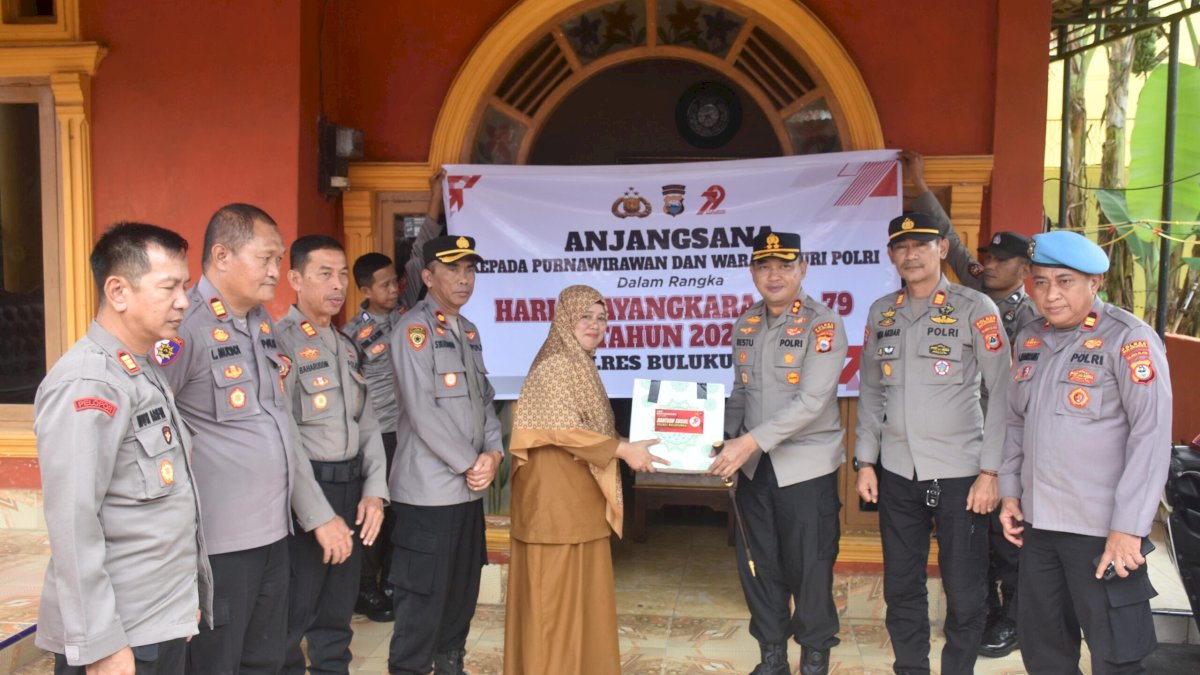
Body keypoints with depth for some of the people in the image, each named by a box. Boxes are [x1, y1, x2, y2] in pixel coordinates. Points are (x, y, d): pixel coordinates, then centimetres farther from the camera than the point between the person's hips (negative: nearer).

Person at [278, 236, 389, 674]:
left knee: (338, 612, 17)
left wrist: (374, 490, 3)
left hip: (351, 487, 7)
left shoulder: (346, 346, 15)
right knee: (292, 617, 4)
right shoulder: (279, 341, -10)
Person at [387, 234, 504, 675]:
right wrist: (470, 464, -12)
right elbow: (423, 412, -17)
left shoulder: (468, 332, 15)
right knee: (424, 593, -1)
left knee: (464, 587, 15)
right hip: (429, 488, -8)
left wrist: (493, 453, -1)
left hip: (470, 487, 8)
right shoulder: (415, 329, -10)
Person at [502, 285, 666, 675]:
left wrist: (628, 449, 8)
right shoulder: (555, 366, -14)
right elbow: (565, 431, -20)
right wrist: (623, 450, -19)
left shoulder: (582, 366, 15)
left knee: (583, 587, 14)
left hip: (582, 492, 10)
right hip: (555, 493, -10)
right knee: (554, 589, 0)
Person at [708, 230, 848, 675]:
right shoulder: (745, 325, 7)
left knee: (809, 566, 5)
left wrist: (752, 441, -24)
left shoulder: (823, 325, -11)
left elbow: (812, 402, -20)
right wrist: (727, 443, 4)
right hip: (754, 466, 5)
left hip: (807, 465, -5)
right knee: (758, 563, 12)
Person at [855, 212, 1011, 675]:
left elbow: (1001, 392, -6)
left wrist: (990, 471, -10)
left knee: (964, 589, 3)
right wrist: (865, 461, 8)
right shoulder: (881, 313, 8)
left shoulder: (975, 309, -5)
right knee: (901, 585, 12)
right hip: (897, 474, 4)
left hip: (958, 472, -4)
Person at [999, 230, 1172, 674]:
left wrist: (1128, 526, -17)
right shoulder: (1029, 340, 9)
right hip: (1037, 522, 6)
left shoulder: (1128, 339, -11)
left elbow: (1152, 435, -15)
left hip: (1103, 528, -6)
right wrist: (1009, 492, 11)